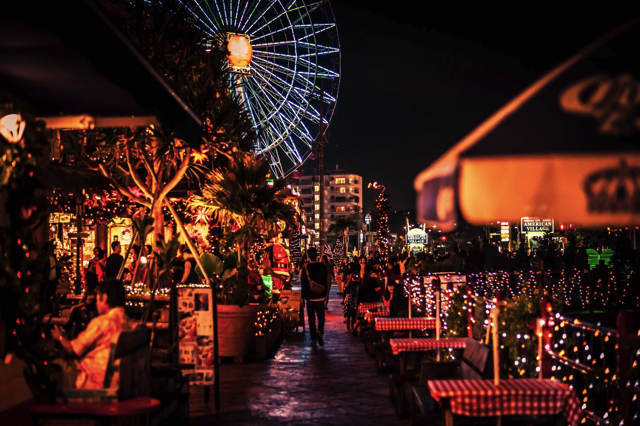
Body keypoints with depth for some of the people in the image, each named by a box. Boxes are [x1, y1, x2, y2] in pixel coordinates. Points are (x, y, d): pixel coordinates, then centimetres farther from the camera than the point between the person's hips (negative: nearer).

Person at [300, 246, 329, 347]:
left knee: (311, 318, 9)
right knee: (321, 316, 9)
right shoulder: (322, 267, -5)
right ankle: (320, 331, -18)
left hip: (309, 297, 0)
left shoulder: (305, 268, -9)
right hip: (320, 296, 0)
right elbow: (327, 282, 1)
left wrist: (303, 297, 3)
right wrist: (325, 294, 12)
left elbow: (303, 283, -5)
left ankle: (313, 339, 10)